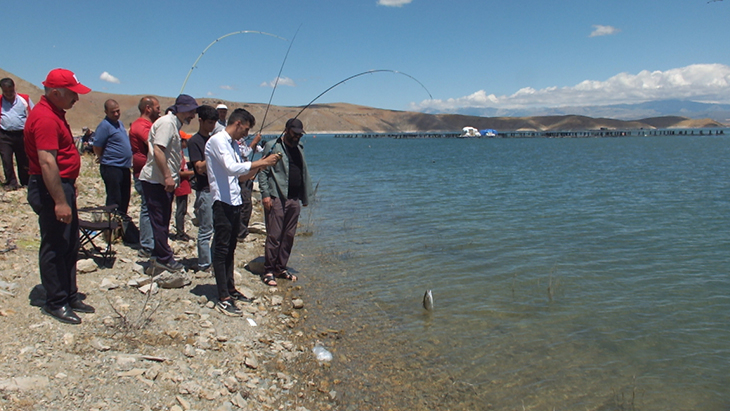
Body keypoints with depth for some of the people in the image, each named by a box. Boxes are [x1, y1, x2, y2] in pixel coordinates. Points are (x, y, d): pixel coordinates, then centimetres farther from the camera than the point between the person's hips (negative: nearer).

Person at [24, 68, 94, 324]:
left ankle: (70, 296, 27)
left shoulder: (55, 114, 14)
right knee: (54, 247, -1)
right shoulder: (45, 118, -19)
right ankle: (55, 303, 11)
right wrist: (60, 202, -27)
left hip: (63, 186, 11)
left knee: (70, 246, 16)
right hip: (50, 189, -11)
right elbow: (47, 162, -26)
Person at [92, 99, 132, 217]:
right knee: (114, 199, -4)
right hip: (112, 168, -9)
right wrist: (104, 159, 1)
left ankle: (122, 217, 31)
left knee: (125, 197, 18)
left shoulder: (119, 123, 14)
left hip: (124, 167, 9)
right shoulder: (104, 125, -13)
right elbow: (97, 147, -15)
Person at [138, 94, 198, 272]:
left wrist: (178, 174, 25)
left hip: (163, 180, 10)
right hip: (156, 181, -10)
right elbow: (157, 151, -24)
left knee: (162, 220, 15)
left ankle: (159, 255, 24)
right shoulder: (167, 122, -14)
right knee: (160, 220, -3)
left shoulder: (175, 124, 17)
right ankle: (164, 258, 5)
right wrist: (167, 177, -24)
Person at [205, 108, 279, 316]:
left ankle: (230, 289, 26)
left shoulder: (234, 144, 17)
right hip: (222, 202, -9)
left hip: (234, 202, 9)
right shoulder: (217, 141, -11)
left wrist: (260, 166, 6)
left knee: (230, 247, 15)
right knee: (221, 249, -5)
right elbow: (232, 168, -24)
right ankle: (223, 299, -2)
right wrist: (261, 163, -19)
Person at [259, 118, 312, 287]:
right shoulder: (272, 146, -2)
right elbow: (263, 171, -7)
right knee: (274, 236, -6)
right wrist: (265, 194, -15)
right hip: (276, 197, -7)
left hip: (294, 199, 7)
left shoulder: (299, 149, 19)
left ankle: (281, 268, 20)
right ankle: (268, 271, 3)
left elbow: (303, 173, 22)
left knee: (289, 236, 9)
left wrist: (305, 196, 17)